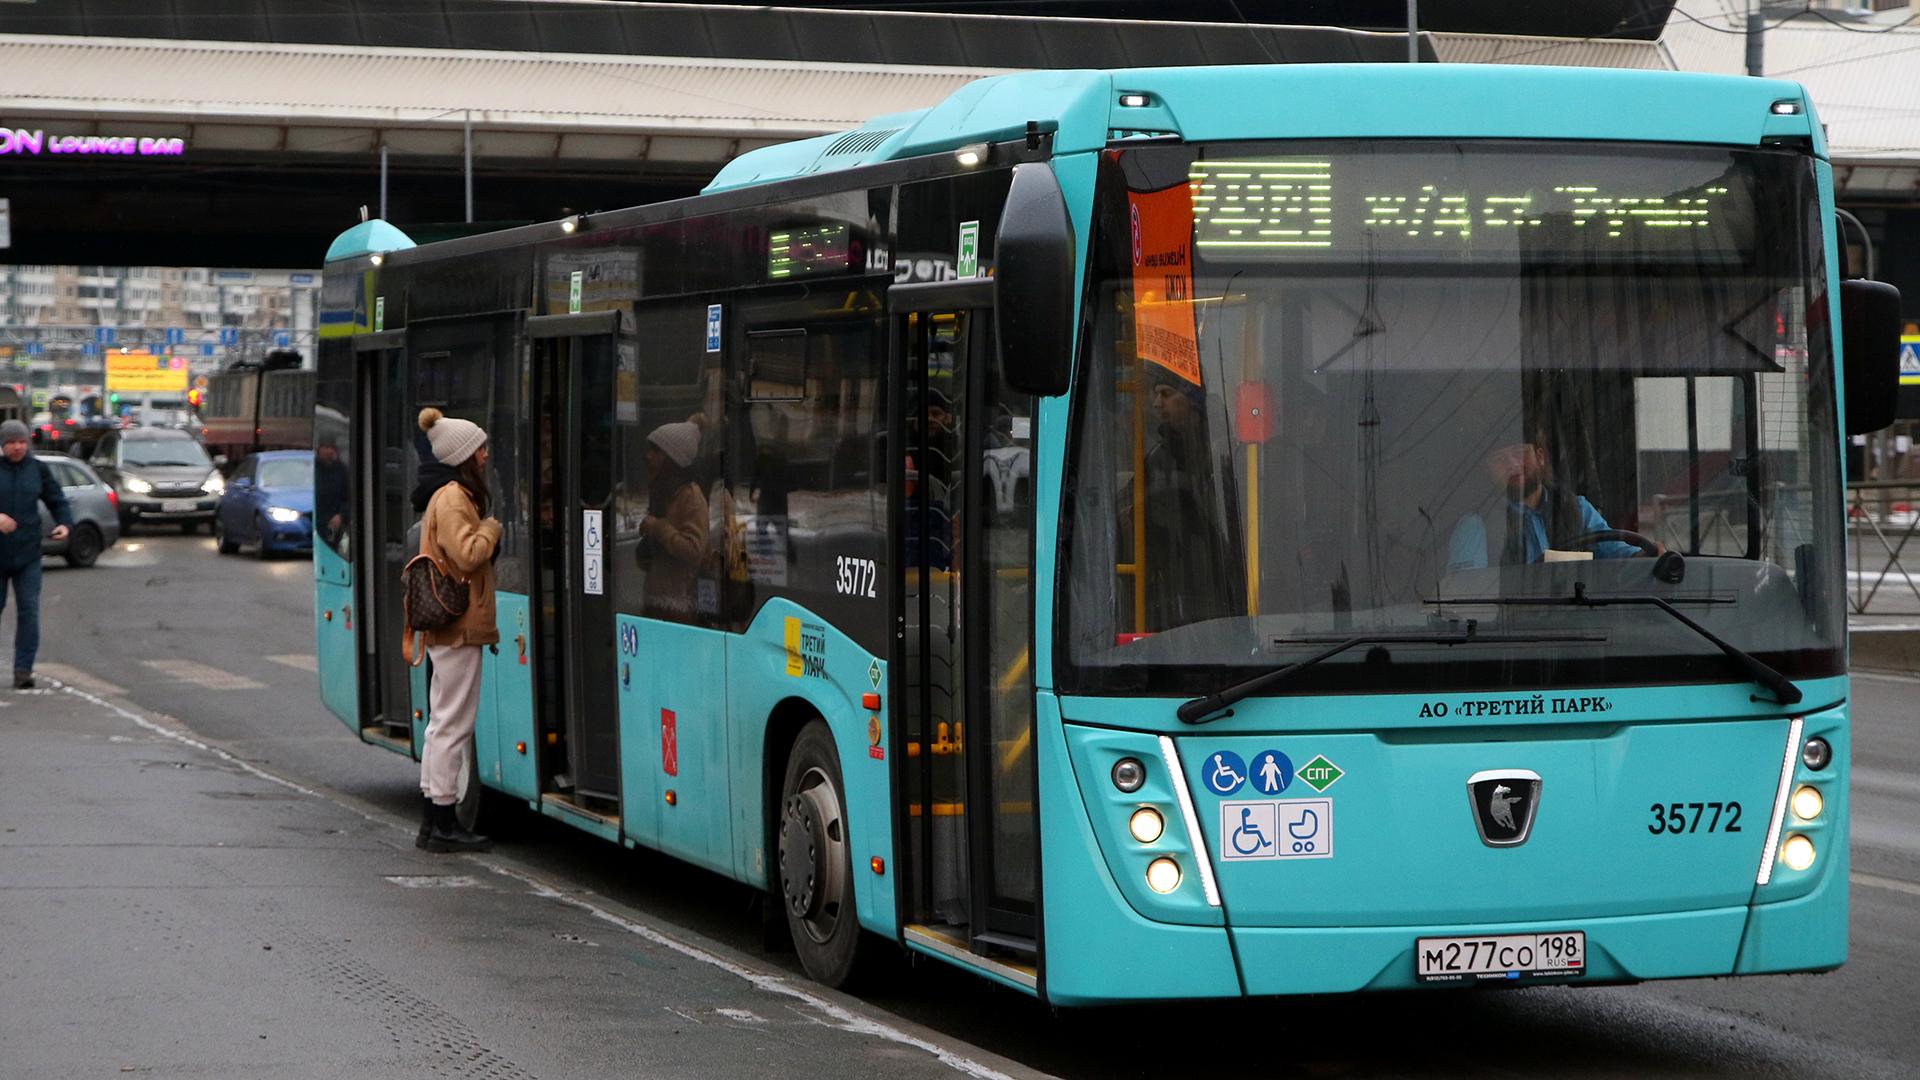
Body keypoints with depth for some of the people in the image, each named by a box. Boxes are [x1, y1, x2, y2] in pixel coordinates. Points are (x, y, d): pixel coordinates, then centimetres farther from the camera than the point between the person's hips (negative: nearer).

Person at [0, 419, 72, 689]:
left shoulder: (37, 469, 4)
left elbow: (57, 501, 8)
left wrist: (64, 524, -10)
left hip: (27, 553, 1)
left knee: (28, 611, -5)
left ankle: (23, 670, -4)